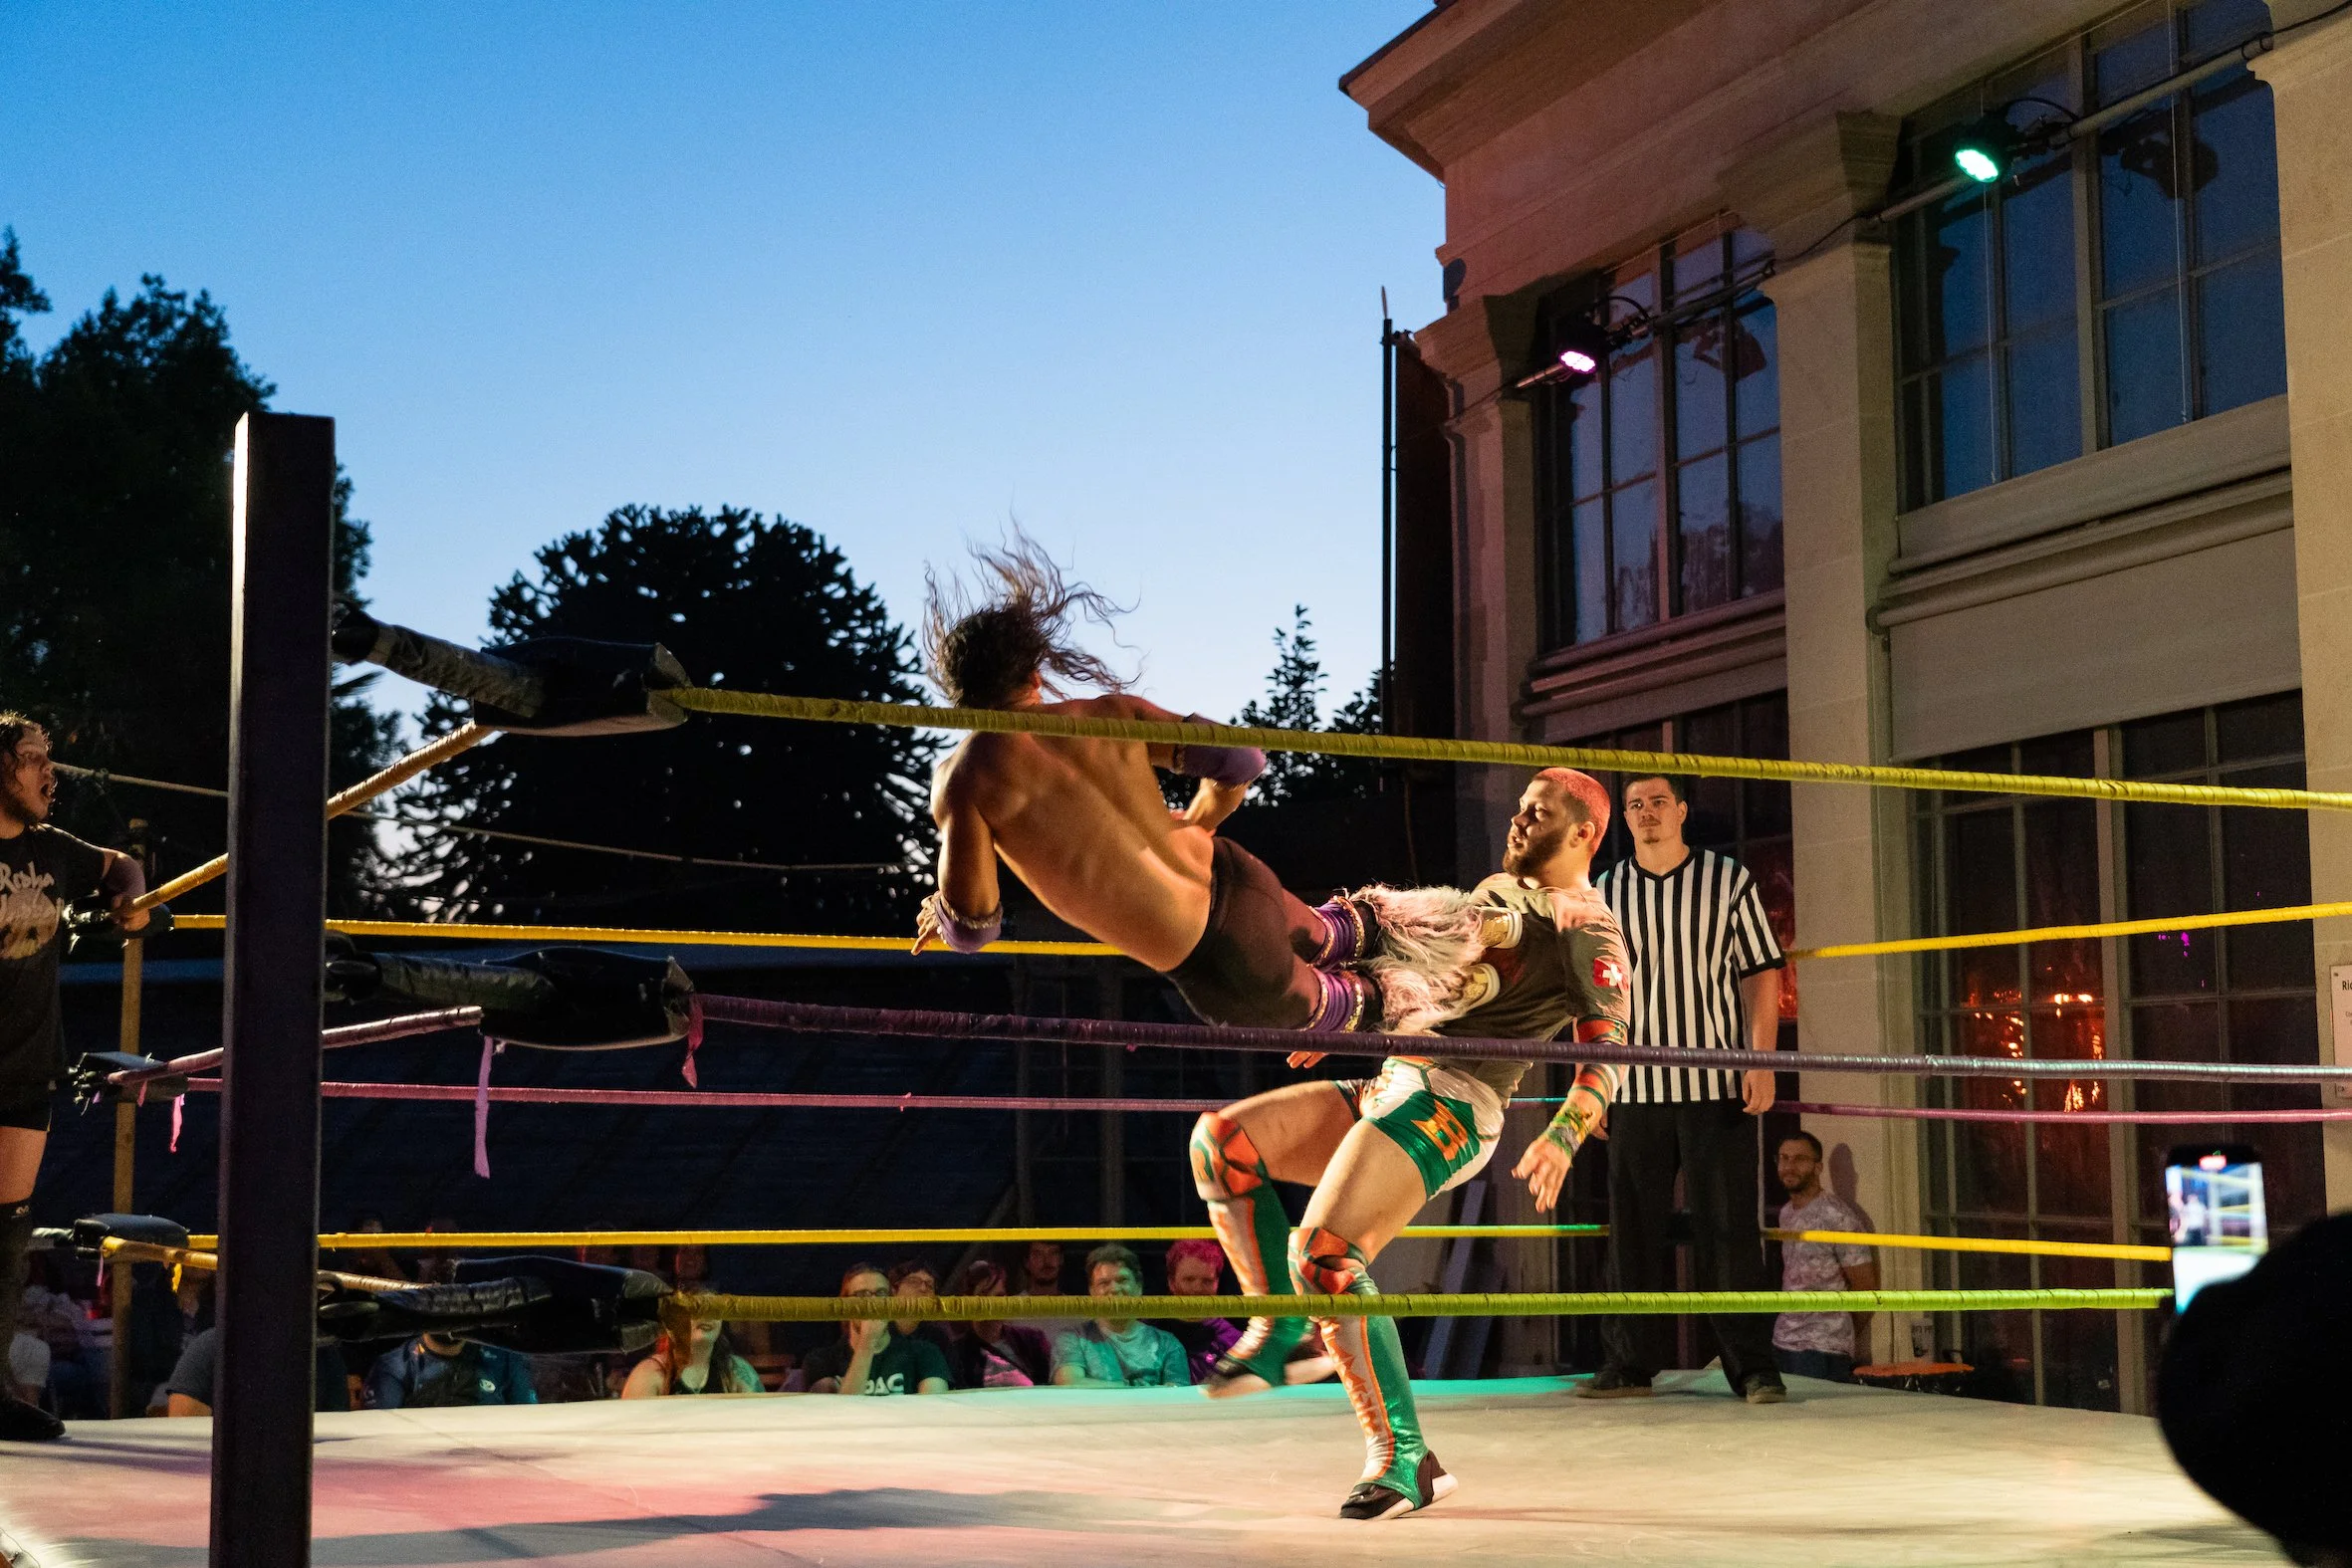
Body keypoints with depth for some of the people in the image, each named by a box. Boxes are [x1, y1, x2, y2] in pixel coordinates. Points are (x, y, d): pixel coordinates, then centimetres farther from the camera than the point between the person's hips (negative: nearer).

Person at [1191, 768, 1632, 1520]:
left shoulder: (1586, 930, -4)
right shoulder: (1499, 888, 23)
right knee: (1221, 1139, -3)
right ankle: (1277, 1331, -1)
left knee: (1325, 1254, -24)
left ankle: (1405, 1459, -17)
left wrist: (1562, 1137, -29)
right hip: (1389, 1085, 9)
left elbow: (1607, 1056, -13)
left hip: (1450, 1106, -9)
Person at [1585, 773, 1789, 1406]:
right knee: (1634, 1228, 5)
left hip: (1717, 1085, -2)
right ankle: (1630, 1364, 13)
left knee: (1729, 1227, -3)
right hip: (1635, 1089, 2)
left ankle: (1752, 1366, 3)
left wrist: (1762, 1062, -7)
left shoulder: (1730, 880, 4)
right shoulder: (1602, 893, 10)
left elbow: (1761, 974, 3)